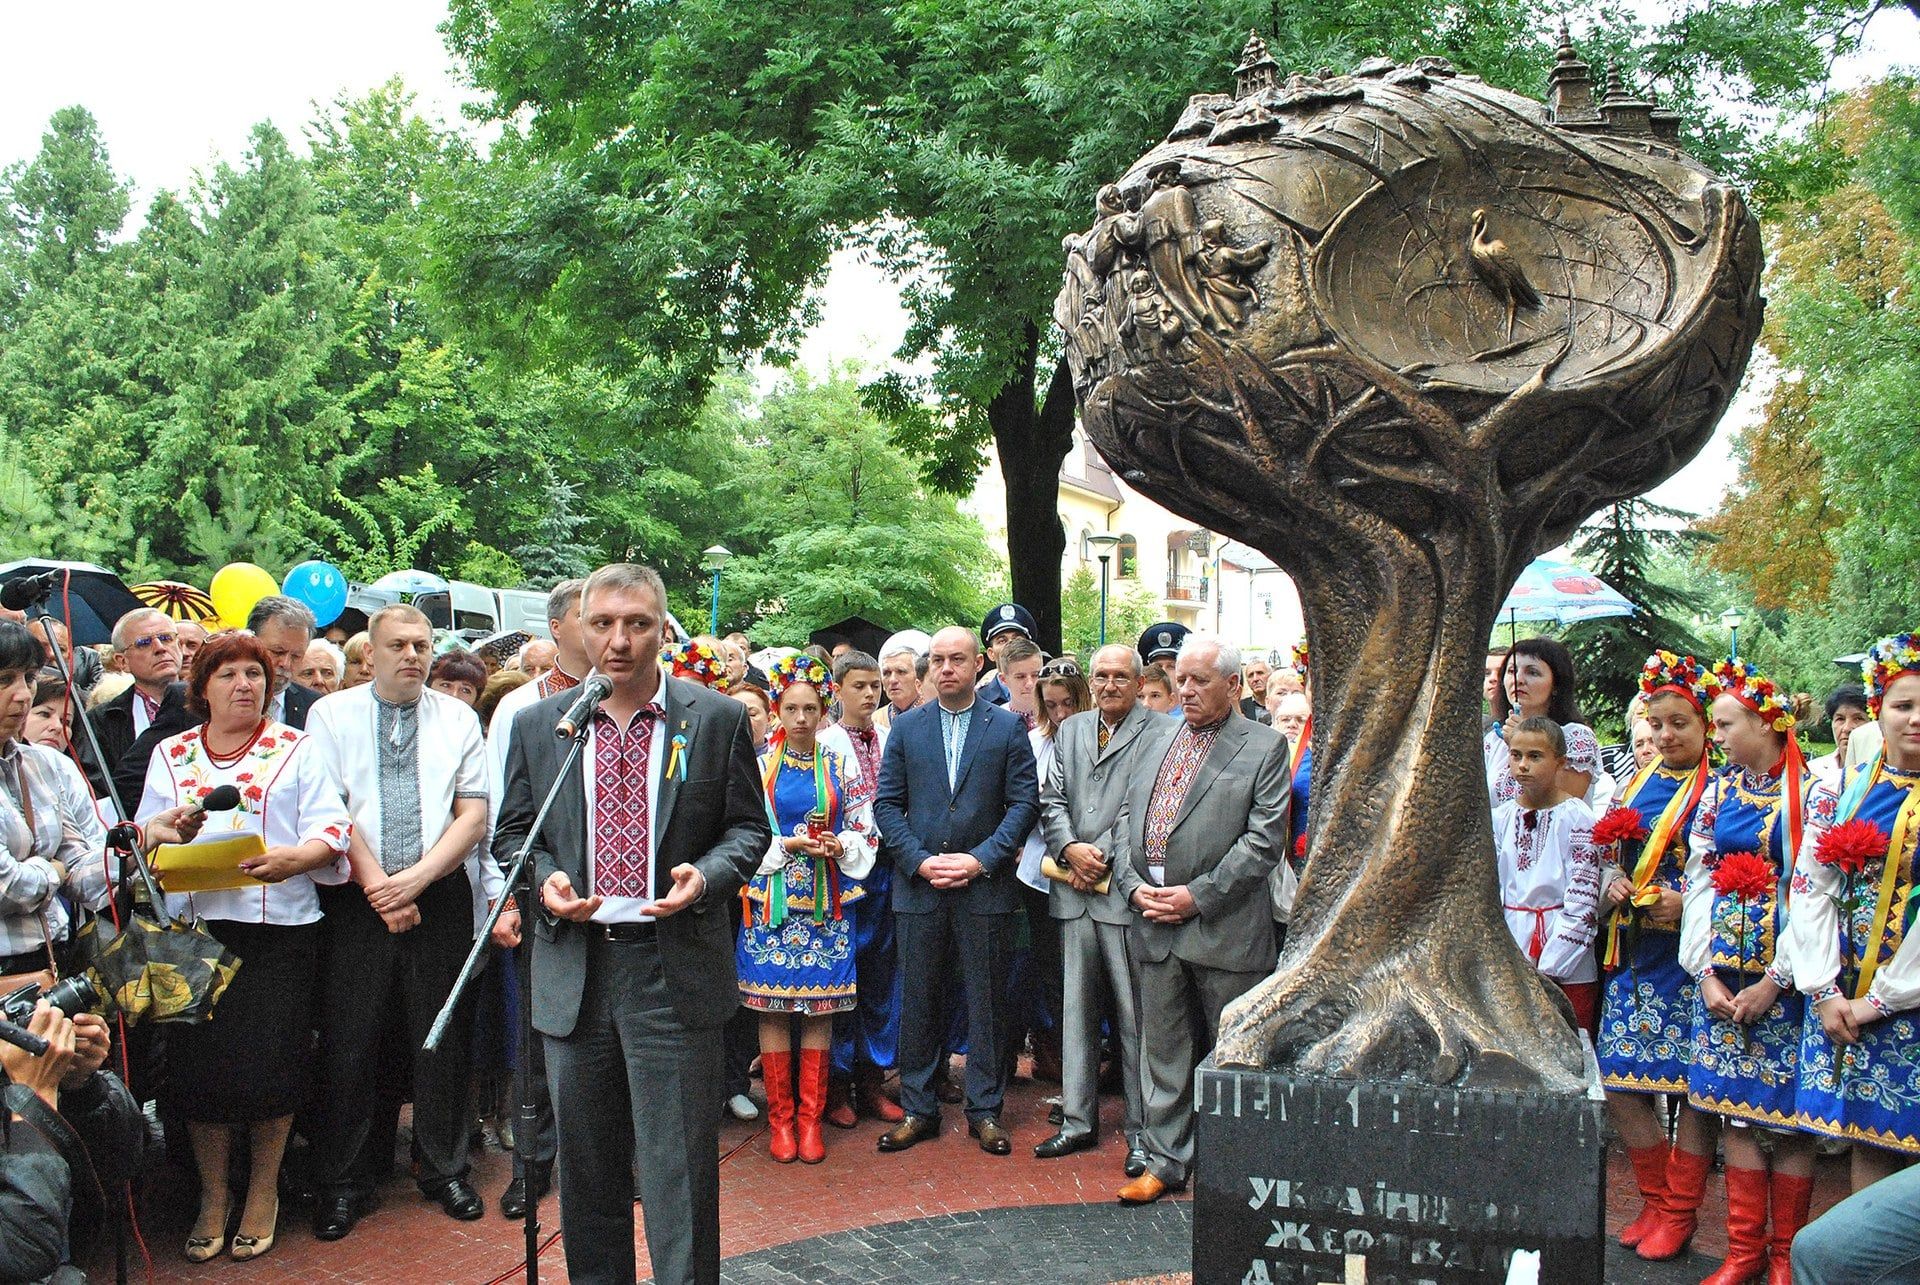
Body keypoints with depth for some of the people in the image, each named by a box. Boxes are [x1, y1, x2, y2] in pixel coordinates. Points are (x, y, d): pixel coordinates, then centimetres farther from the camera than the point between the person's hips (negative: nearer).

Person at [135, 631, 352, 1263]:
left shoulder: (295, 750, 7)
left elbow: (332, 830, -2)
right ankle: (212, 1198, 21)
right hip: (193, 929, 2)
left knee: (269, 1062, -2)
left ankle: (263, 1194, 18)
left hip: (277, 927, -2)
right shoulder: (170, 754, 16)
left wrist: (294, 857, -21)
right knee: (200, 1062, 2)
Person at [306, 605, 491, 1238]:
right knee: (350, 1041, 2)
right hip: (355, 900, -1)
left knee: (442, 1038, 6)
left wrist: (417, 878, -11)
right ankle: (343, 1183, 16)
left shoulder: (458, 717, 8)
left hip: (441, 897, 1)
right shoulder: (331, 714, 4)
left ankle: (444, 1170, 21)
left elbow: (473, 813, 0)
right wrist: (378, 887, -11)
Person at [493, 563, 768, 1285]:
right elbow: (512, 833, 13)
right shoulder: (537, 725, 7)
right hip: (574, 966, 3)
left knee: (678, 1165, 0)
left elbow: (748, 827, 4)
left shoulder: (717, 719, 0)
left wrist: (705, 875, -15)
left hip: (675, 968, -3)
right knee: (586, 1164, 15)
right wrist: (544, 878, -8)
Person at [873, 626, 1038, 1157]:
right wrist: (919, 860, -9)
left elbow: (1024, 802, -1)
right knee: (918, 1001, 7)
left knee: (987, 1002, 5)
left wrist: (981, 859, -12)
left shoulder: (1008, 727, 2)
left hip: (985, 887, -1)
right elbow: (887, 804, 5)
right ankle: (917, 1109, 18)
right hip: (918, 887, 2)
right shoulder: (906, 727, 7)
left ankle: (985, 1110, 17)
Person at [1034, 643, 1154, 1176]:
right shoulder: (1070, 729, 17)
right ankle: (1078, 1120, 22)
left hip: (1126, 890, -5)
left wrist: (1101, 856, -11)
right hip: (1074, 891, 5)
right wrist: (1071, 849, -5)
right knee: (1076, 1011, 12)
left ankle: (1140, 1131, 11)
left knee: (1134, 1017, 0)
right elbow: (1051, 799, 11)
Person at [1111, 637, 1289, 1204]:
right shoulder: (1155, 739, 15)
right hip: (1154, 923, 5)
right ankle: (1165, 1161, 22)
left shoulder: (1264, 747, -2)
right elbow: (1125, 817, 14)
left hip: (1224, 929, -5)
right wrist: (1133, 885, -2)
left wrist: (1199, 896, -14)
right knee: (1163, 1050, 12)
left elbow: (1264, 839, -10)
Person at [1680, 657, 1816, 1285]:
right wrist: (1708, 972, -2)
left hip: (1787, 977, -5)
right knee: (1734, 1109, 8)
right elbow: (1699, 883, 7)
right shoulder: (1719, 791, 10)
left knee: (1790, 1116, 2)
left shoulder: (1812, 789, -7)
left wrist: (1775, 981, -14)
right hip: (1724, 973, 5)